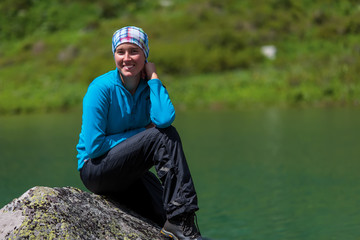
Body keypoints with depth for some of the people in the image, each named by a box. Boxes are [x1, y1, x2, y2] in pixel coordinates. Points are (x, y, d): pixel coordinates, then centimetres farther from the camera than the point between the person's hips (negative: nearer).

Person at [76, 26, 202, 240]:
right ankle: (180, 221, -27)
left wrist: (153, 77, -14)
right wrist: (143, 132, -13)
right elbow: (94, 146, -18)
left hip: (128, 174, 6)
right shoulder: (101, 88, -14)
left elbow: (164, 119, -21)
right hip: (95, 170, -6)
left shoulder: (148, 86, 1)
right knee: (164, 136, -25)